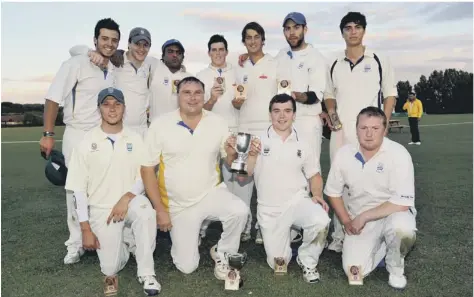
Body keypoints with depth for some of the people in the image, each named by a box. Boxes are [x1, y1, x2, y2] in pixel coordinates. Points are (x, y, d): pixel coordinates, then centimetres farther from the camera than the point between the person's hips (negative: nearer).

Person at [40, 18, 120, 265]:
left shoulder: (114, 71, 7)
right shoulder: (76, 64, -10)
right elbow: (53, 99, -12)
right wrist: (48, 134, -16)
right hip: (77, 135, -4)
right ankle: (76, 243, 14)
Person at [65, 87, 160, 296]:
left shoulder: (135, 140, 1)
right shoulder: (87, 143, -4)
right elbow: (79, 188, -4)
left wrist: (126, 198, -18)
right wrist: (85, 229, -6)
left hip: (129, 201, 1)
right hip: (101, 209, 0)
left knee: (145, 211, -36)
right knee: (111, 268, -8)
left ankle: (146, 273, -18)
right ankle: (118, 247, 29)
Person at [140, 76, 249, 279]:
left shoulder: (218, 123, -5)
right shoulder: (159, 125, -11)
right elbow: (147, 169, -7)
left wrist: (233, 152, -23)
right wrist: (160, 209, -10)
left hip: (212, 193, 1)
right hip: (178, 205, -1)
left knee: (240, 211, -30)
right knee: (187, 267, 1)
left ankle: (221, 252, 0)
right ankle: (189, 234, 35)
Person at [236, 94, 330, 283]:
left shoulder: (303, 144, 4)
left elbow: (315, 175, 9)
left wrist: (317, 195, -9)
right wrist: (252, 155, -18)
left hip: (297, 202, 1)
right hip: (269, 210, 0)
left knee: (321, 221, -32)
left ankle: (307, 260, -1)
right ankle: (284, 235, 35)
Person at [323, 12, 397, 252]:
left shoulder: (379, 61, 4)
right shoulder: (334, 66, 11)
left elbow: (390, 94, 5)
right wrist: (331, 111, 0)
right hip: (340, 132, 3)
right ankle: (339, 235, 15)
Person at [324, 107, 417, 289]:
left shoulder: (398, 154, -19)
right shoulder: (344, 154, -8)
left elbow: (402, 204, -23)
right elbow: (333, 192, 5)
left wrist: (363, 216, -22)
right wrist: (346, 221, -3)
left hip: (392, 213, -2)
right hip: (359, 220, 3)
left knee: (402, 227, -38)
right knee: (354, 270, -14)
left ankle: (395, 267, -3)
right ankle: (381, 246, 19)